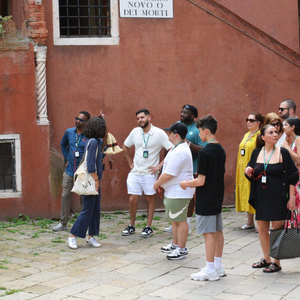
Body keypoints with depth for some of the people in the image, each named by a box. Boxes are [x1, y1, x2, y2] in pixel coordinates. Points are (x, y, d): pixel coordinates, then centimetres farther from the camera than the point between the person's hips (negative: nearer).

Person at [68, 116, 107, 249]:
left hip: (95, 180, 10)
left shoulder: (97, 141, 12)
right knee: (88, 210, -6)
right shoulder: (93, 142, -17)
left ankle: (91, 236, 17)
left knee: (96, 210, 11)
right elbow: (90, 165, -21)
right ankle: (72, 236, 0)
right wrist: (96, 179, -17)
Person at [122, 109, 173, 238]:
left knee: (150, 199, 7)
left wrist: (159, 166, -13)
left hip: (150, 173, -3)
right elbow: (125, 147, 20)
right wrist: (130, 163, 11)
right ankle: (131, 226, 17)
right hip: (135, 172, 3)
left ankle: (148, 227, 16)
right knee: (132, 199, 2)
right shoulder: (135, 132, 3)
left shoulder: (159, 133, -9)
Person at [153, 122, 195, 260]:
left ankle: (182, 250, 5)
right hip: (173, 191, 11)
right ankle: (175, 244, 34)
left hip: (179, 193, -11)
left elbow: (168, 175, -24)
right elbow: (168, 170, 21)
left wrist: (157, 184, -9)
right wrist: (160, 183, 17)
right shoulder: (180, 148, 13)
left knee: (180, 220, -3)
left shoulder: (179, 152, -24)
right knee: (174, 219, 21)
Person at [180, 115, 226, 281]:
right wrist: (192, 181, 19)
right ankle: (218, 266, 23)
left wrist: (186, 184, -3)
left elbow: (201, 181, -22)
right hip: (217, 198, 9)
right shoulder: (221, 150, 7)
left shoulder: (205, 152, -20)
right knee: (217, 231, 14)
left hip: (206, 201, -9)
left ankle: (210, 270, 3)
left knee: (209, 233, -3)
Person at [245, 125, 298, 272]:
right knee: (262, 229, 10)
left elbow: (292, 176, -4)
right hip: (261, 197, 4)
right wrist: (248, 172, -11)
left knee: (277, 229, 0)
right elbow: (251, 175, 13)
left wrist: (291, 197, -8)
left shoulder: (282, 152, -6)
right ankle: (266, 259, 27)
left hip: (278, 198, -4)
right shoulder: (256, 152, 5)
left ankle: (277, 262, 10)